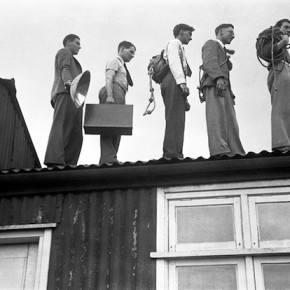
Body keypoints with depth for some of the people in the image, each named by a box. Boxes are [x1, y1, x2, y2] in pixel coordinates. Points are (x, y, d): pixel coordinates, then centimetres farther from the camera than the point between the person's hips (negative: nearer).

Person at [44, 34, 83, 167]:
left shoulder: (71, 60, 41)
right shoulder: (64, 53, 14)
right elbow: (64, 69, -7)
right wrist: (68, 82, -27)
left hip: (73, 97, 10)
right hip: (66, 94, -10)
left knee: (76, 135, -5)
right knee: (61, 126, -26)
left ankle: (69, 163, -16)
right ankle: (54, 160, -40)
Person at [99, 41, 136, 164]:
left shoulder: (122, 66, 31)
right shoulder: (114, 61, 4)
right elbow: (109, 79, -11)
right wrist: (109, 96, -24)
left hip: (119, 96, 9)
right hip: (114, 91, -9)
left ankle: (108, 159, -2)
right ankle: (108, 158, -26)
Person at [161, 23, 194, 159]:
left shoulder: (178, 47, 35)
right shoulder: (174, 43, 7)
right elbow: (174, 62, -11)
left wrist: (184, 99, 23)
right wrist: (182, 81, -24)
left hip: (171, 85, 10)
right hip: (173, 83, -10)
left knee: (176, 121, 3)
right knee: (175, 119, -18)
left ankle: (170, 153, -3)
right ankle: (172, 152, -26)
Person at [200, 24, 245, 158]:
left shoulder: (222, 51, 37)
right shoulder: (211, 44, 8)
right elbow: (209, 63, -11)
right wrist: (219, 77, -26)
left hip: (224, 89, 9)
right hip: (213, 86, -9)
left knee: (230, 120, -3)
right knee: (216, 115, -23)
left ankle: (235, 151, -10)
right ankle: (219, 149, -37)